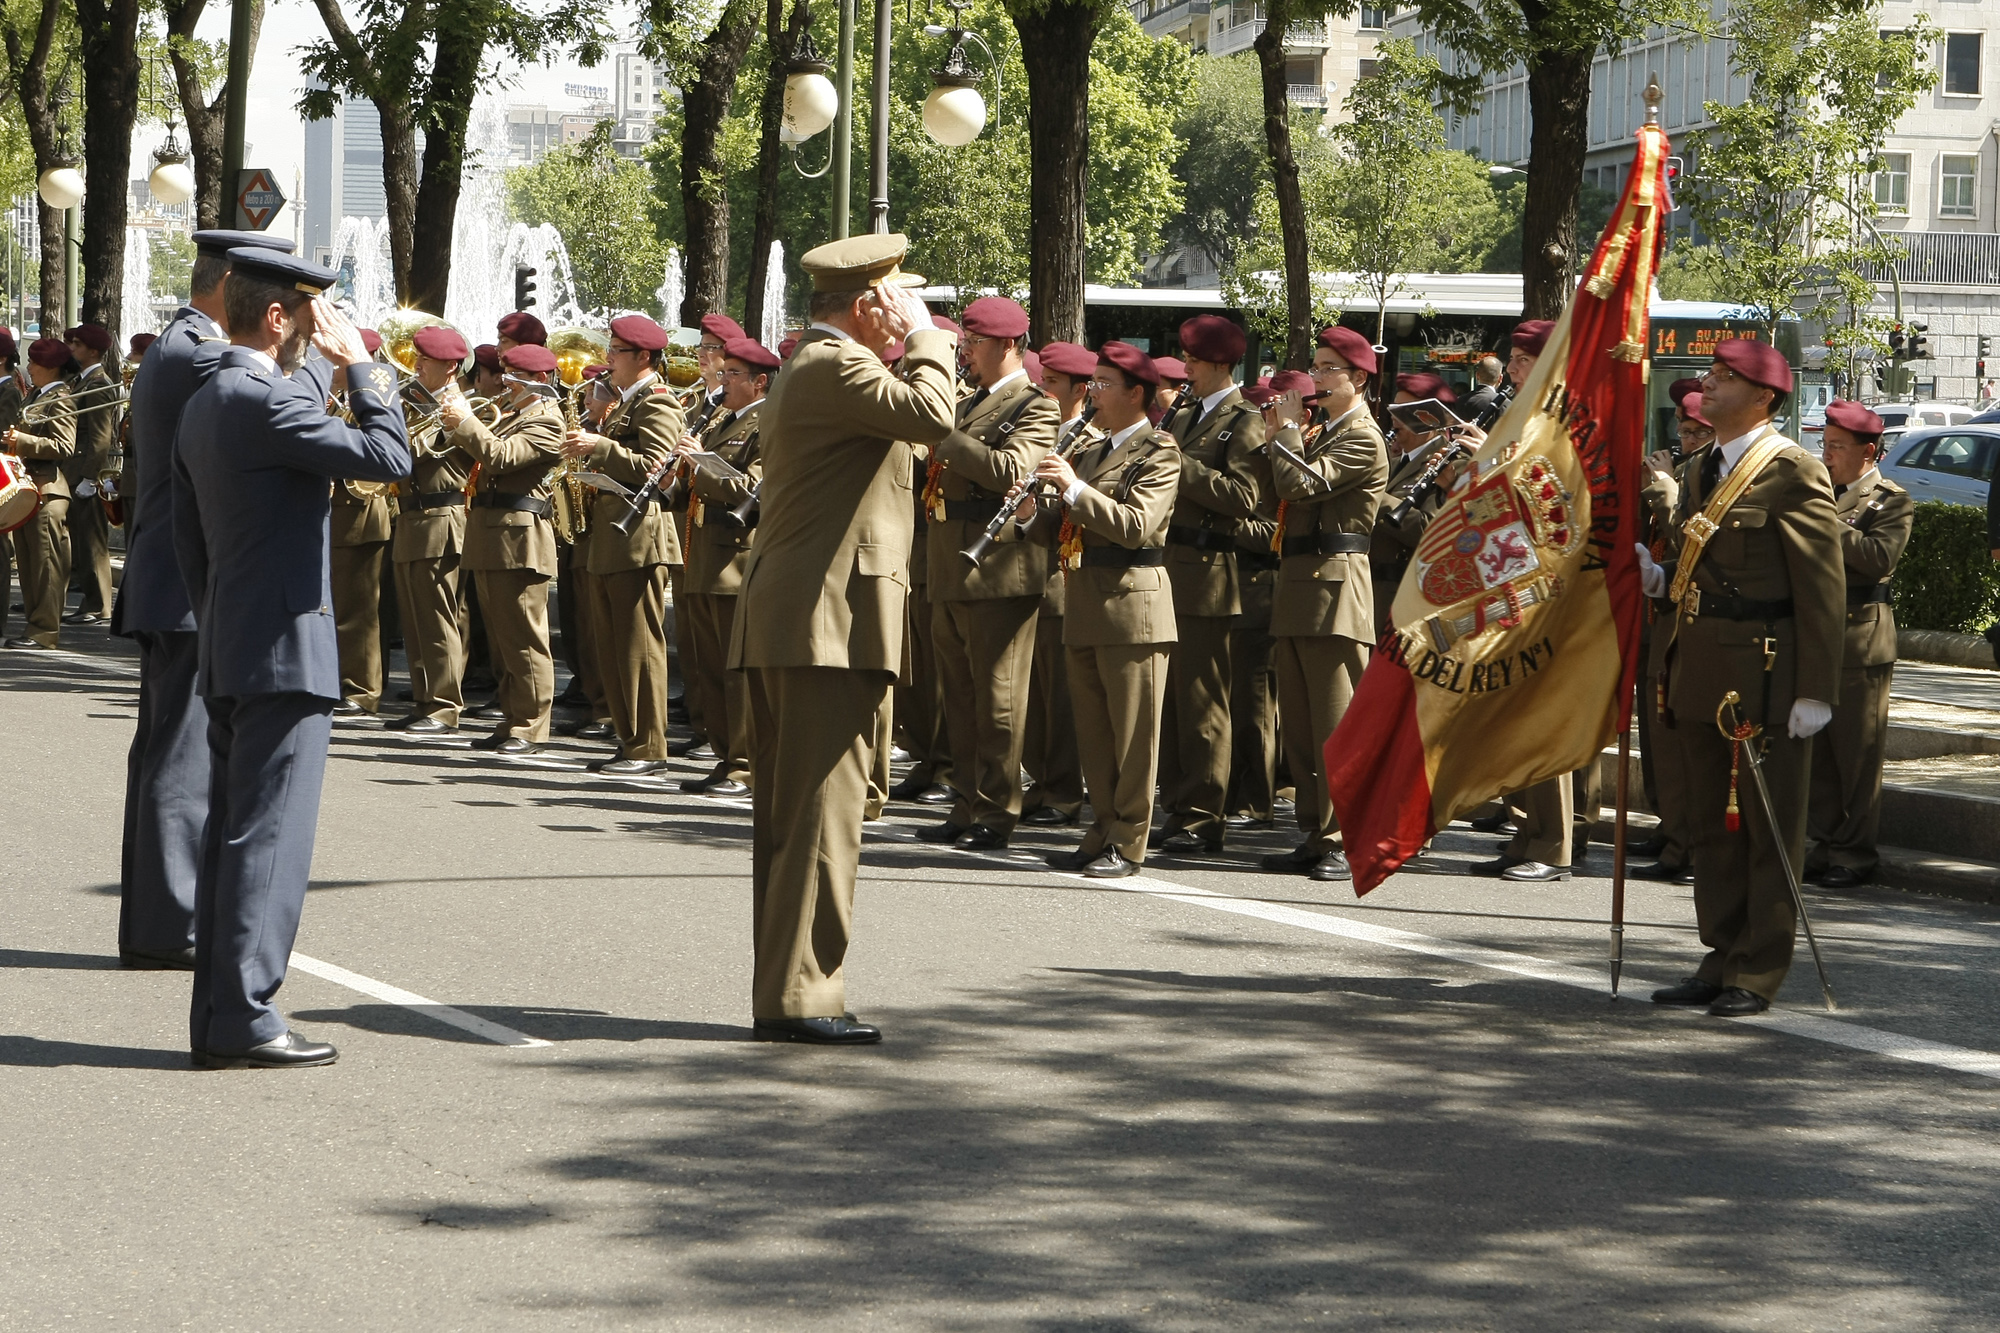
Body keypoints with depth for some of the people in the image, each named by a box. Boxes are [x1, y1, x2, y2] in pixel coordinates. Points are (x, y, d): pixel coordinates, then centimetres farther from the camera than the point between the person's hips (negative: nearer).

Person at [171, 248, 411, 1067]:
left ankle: (215, 1017, 14)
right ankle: (243, 1020, -7)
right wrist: (361, 364, -10)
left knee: (231, 834, 11)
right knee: (268, 837, -7)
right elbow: (387, 458, -21)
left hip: (227, 653, 10)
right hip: (285, 650, -10)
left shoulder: (203, 406, 15)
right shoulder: (266, 399, -16)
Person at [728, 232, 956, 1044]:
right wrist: (923, 341, -10)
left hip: (779, 623, 11)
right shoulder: (838, 366, -12)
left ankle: (780, 990, 17)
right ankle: (800, 997, -9)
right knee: (821, 810, -9)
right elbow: (929, 415, -26)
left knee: (785, 813, 12)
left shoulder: (806, 366, 22)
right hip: (830, 619, -11)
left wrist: (920, 347, 19)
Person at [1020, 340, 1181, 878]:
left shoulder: (1158, 453, -6)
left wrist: (1074, 489, -22)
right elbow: (1063, 528, 18)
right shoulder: (1090, 449, 19)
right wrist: (1034, 514, -3)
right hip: (1084, 604, 8)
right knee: (1093, 727, 11)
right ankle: (1102, 830, 17)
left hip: (1131, 604, -8)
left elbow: (1136, 526, -20)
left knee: (1131, 729, -3)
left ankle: (1128, 842, 1)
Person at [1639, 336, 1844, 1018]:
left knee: (1770, 828, 0)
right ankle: (1723, 958, 22)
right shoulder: (1703, 472, 14)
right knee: (1713, 825, 13)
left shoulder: (1793, 472, -11)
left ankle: (1759, 974, 5)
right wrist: (1657, 576, 2)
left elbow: (1823, 588, -13)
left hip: (1768, 676, -8)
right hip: (1702, 673, 8)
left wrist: (1816, 690, -17)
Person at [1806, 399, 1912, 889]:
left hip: (1860, 641, -6)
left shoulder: (1892, 502, -2)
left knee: (1857, 752, -2)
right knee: (1816, 748, 8)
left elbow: (1880, 558, -18)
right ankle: (1825, 844, 16)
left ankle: (1855, 852, 4)